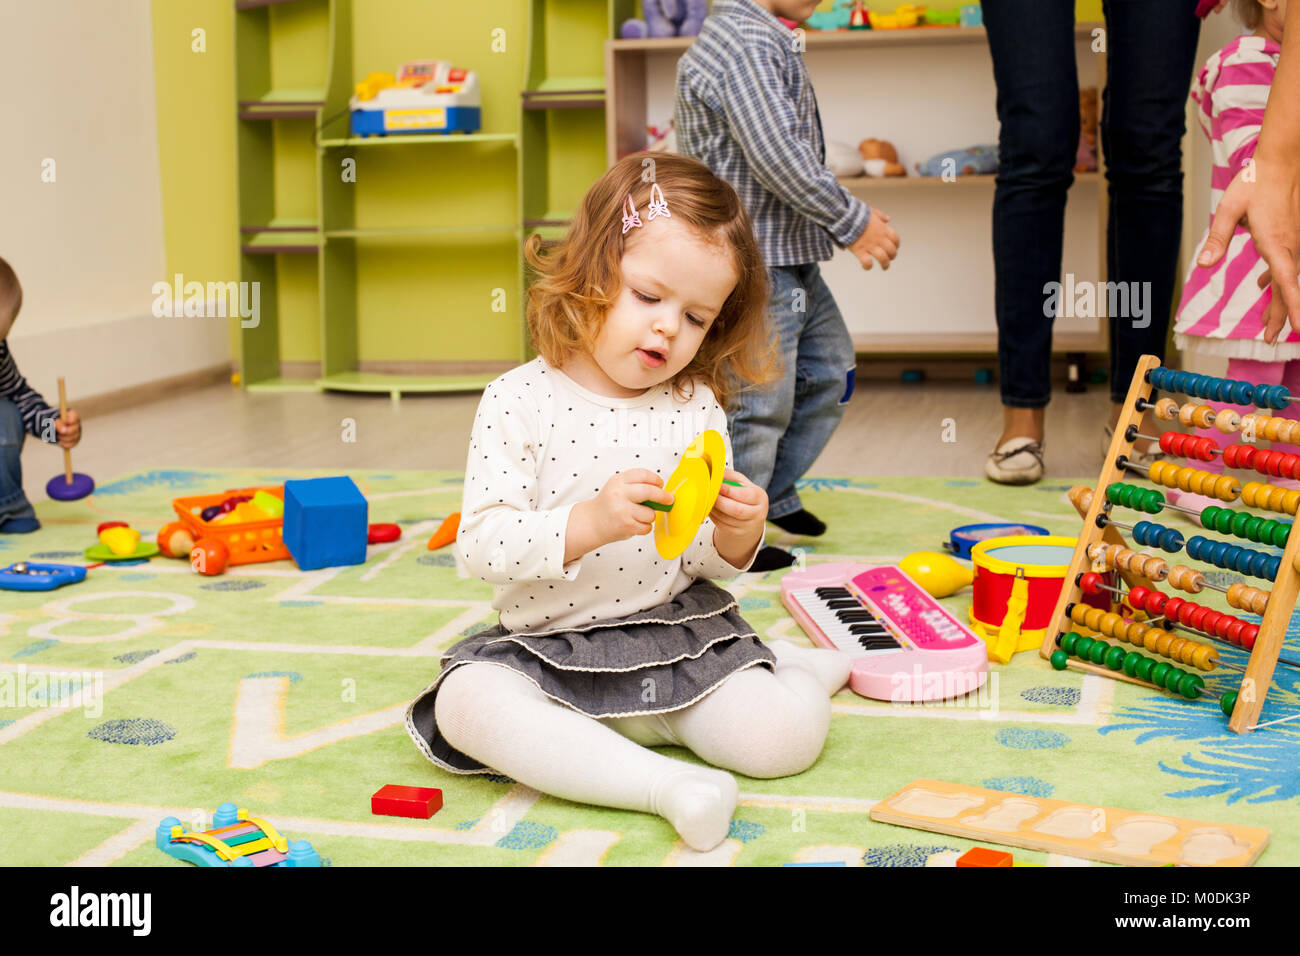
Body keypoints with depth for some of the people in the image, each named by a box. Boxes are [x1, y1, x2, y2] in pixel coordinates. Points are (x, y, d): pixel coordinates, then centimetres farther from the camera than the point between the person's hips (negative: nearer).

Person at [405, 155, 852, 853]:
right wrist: (587, 523, -31)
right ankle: (664, 783, -30)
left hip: (679, 633, 2)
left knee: (785, 734, -18)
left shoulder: (698, 410, 1)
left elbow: (707, 563, 5)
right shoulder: (519, 401, -8)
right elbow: (481, 545, -15)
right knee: (467, 701, -30)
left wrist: (736, 537, -19)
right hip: (548, 650, -1)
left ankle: (807, 664, 18)